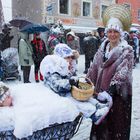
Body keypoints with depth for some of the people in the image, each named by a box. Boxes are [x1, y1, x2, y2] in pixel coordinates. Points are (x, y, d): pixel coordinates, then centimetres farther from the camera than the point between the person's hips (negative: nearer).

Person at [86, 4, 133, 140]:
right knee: (101, 119, 14)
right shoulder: (103, 47, 9)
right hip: (102, 90, 5)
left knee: (117, 121, 5)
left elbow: (123, 72, -19)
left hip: (119, 92, -5)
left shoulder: (127, 50, -7)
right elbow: (94, 67, 10)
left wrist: (113, 86, -29)